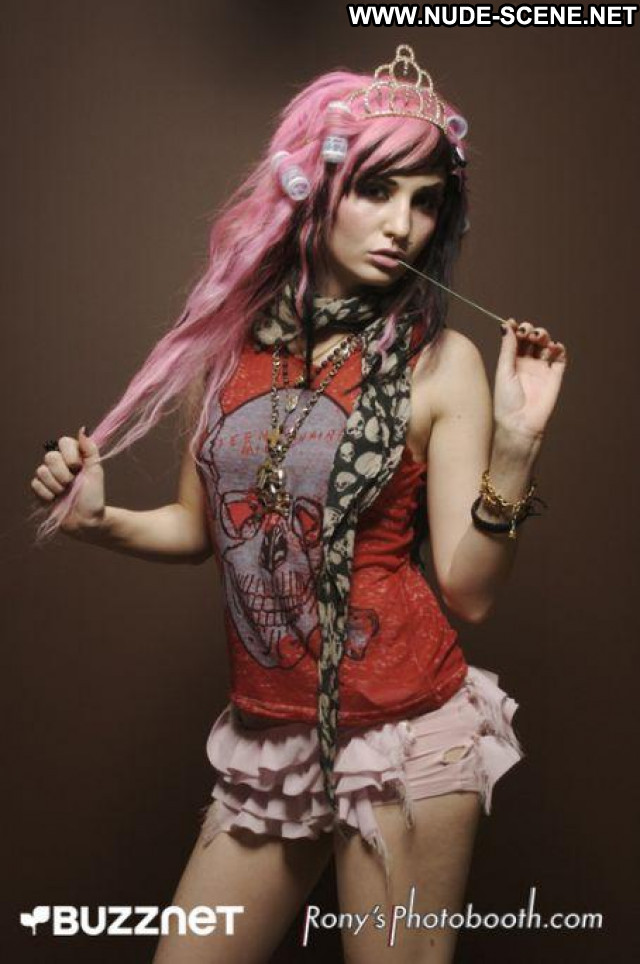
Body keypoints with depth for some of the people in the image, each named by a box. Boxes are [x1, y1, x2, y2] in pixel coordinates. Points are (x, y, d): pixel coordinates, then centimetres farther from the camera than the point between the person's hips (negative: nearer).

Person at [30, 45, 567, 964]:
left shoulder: (441, 362, -8)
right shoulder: (232, 342, 1)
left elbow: (469, 592, -11)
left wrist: (515, 447, -23)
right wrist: (98, 518, -5)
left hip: (405, 735, -3)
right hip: (267, 741, 4)